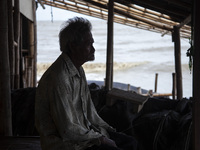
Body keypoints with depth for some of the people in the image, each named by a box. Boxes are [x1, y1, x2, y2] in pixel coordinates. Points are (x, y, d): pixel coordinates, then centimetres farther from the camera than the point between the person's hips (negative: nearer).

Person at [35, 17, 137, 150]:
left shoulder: (79, 71, 10)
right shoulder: (58, 78, -24)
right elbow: (67, 130, -24)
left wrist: (110, 131, 9)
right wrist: (100, 139, -14)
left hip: (82, 133, 10)